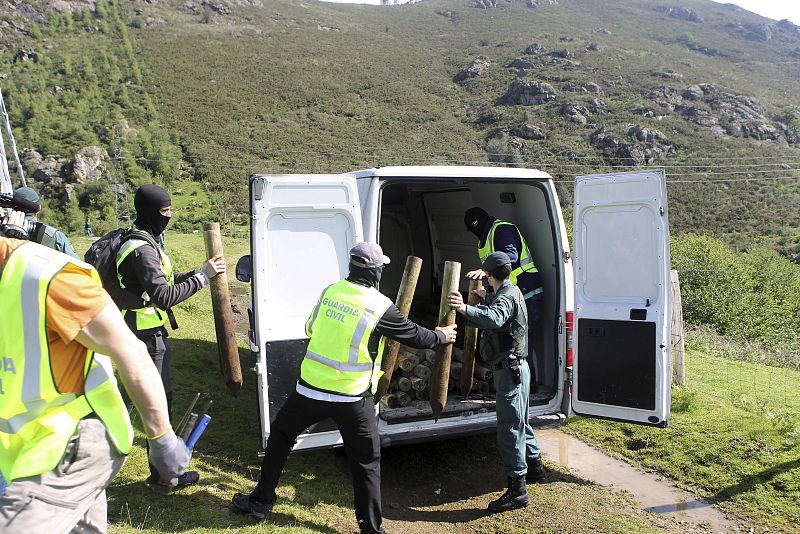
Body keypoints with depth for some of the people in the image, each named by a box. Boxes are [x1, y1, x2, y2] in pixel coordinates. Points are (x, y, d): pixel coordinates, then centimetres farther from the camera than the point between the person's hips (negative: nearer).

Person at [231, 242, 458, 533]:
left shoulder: (329, 291, 0)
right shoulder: (381, 306, -10)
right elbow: (414, 335, 2)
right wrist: (441, 336, 21)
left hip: (311, 388, 3)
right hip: (353, 399, -3)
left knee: (280, 435, 26)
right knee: (367, 461, 13)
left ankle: (261, 501, 34)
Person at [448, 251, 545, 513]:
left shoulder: (506, 296, -18)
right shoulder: (512, 291, 14)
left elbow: (495, 318, -42)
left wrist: (465, 309, -54)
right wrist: (485, 297, 40)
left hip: (510, 369, -11)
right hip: (515, 366, 11)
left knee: (509, 426, -10)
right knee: (519, 420, 24)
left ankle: (517, 489, -6)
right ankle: (534, 467, 40)